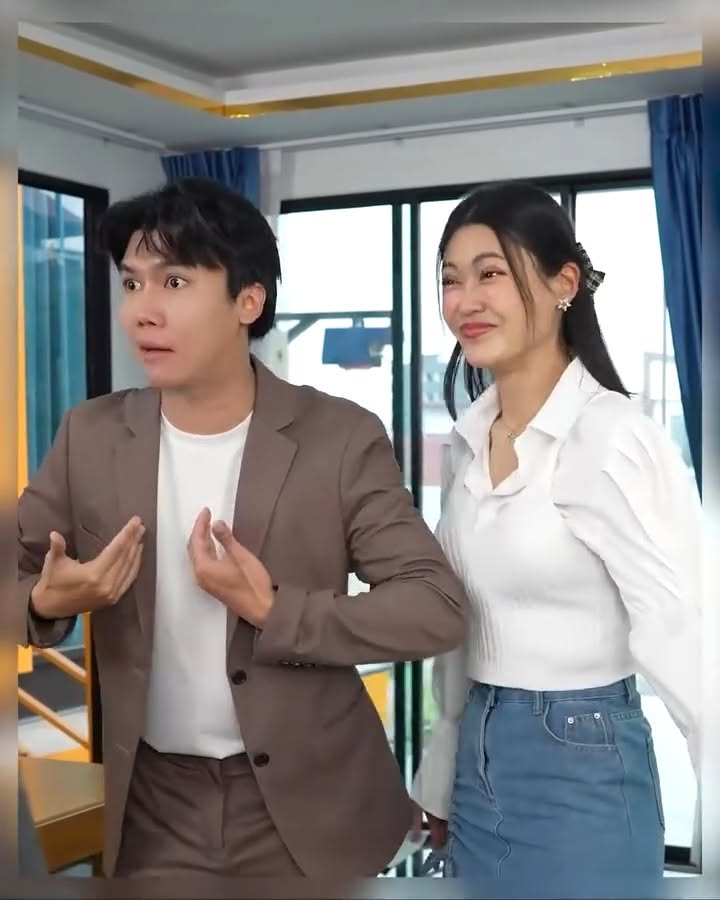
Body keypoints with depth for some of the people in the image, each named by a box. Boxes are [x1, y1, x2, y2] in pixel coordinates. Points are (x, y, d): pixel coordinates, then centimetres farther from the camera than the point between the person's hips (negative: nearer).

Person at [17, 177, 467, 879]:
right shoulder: (90, 437, -3)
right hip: (151, 804, 2)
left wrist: (274, 611, -24)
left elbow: (439, 609, -15)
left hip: (305, 800, -2)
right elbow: (17, 579, 5)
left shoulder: (341, 438, -12)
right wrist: (46, 603, -18)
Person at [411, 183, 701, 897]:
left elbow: (683, 636, -20)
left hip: (582, 768, -7)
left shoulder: (615, 439, -17)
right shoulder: (469, 438, 5)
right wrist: (440, 781, 16)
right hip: (480, 766, 7)